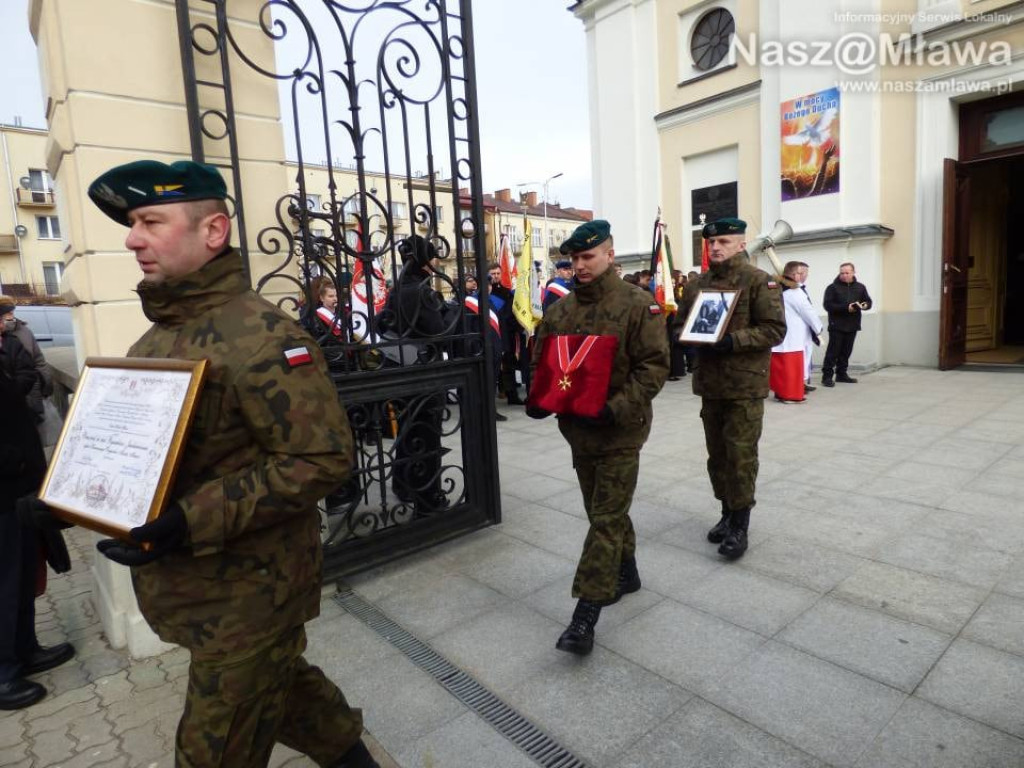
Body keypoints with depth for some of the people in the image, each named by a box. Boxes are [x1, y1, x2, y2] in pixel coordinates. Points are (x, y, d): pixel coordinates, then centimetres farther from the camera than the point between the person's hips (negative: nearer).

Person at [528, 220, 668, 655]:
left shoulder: (638, 304, -10)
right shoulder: (560, 310, 7)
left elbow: (654, 366, -14)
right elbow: (542, 362, 13)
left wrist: (616, 408, -25)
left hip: (620, 429, -6)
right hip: (577, 427, 6)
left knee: (606, 518, -2)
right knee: (606, 509, 19)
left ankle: (586, 615, 4)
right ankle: (626, 574, 41)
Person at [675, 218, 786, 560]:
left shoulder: (759, 281, -6)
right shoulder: (697, 285, 11)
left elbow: (774, 329, -11)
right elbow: (681, 322, 18)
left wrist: (732, 341, -23)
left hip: (744, 385, -6)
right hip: (709, 383, 6)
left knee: (741, 455, -2)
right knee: (717, 453, 14)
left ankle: (739, 526, 11)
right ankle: (727, 512, 30)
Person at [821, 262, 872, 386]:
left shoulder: (860, 287, 11)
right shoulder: (832, 287, -4)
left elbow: (868, 302, 13)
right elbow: (827, 305, -13)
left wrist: (864, 305, -12)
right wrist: (846, 308, -22)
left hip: (852, 325, 5)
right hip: (836, 326, -5)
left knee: (846, 351, 10)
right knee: (833, 351, -6)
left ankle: (841, 374, 19)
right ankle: (827, 376, -3)